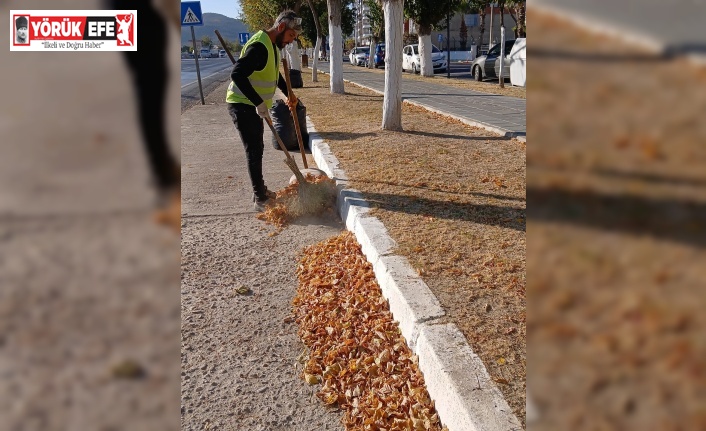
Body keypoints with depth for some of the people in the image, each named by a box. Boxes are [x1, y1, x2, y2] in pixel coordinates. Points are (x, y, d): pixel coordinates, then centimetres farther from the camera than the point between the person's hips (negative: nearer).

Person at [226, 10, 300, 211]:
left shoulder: (273, 45, 9)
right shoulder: (259, 46, -23)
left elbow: (274, 73, 27)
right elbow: (237, 74, -34)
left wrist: (288, 93, 17)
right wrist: (259, 103, -36)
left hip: (253, 105, 10)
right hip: (242, 105, -10)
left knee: (257, 149, 16)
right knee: (254, 151, -8)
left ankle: (260, 191, 29)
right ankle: (260, 199, -1)